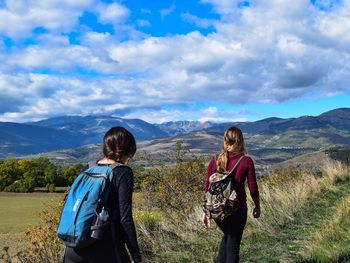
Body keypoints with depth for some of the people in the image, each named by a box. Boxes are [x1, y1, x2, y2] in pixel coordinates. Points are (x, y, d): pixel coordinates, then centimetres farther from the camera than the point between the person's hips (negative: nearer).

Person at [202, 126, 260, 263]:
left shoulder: (215, 160, -3)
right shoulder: (246, 161, -10)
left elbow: (208, 188, 0)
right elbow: (253, 189, -4)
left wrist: (206, 211, 9)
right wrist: (257, 207, 12)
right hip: (237, 209, -3)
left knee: (227, 236, 28)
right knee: (233, 245, 11)